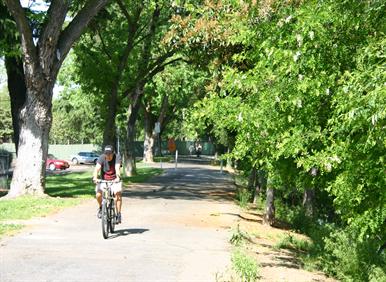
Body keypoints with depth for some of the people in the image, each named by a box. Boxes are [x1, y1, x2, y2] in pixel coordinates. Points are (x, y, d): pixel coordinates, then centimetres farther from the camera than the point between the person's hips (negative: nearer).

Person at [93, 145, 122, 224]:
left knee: (118, 193, -25)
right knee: (98, 194, -22)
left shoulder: (117, 157, -16)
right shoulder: (102, 158, -14)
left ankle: (118, 214, -14)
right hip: (103, 180, 1)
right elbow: (97, 168, -27)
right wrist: (95, 177, -46)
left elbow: (117, 168, -31)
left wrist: (118, 177, -50)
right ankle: (101, 207, 11)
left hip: (114, 180, -1)